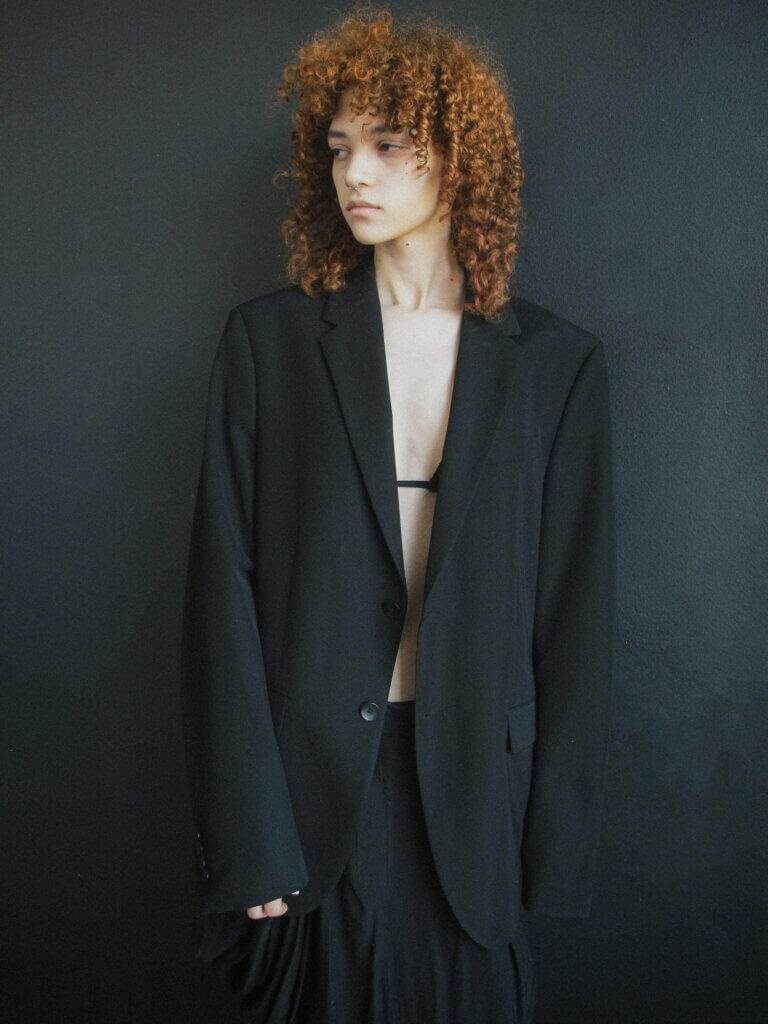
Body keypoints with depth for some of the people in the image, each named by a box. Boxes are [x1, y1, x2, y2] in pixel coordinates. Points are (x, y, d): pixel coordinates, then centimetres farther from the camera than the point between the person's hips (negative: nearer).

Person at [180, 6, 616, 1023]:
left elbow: (573, 611, 1)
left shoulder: (557, 364, 1)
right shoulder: (269, 339, -1)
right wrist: (247, 831, -8)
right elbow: (224, 586, -4)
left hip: (472, 792, 1)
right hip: (310, 794, 0)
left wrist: (556, 847, -1)